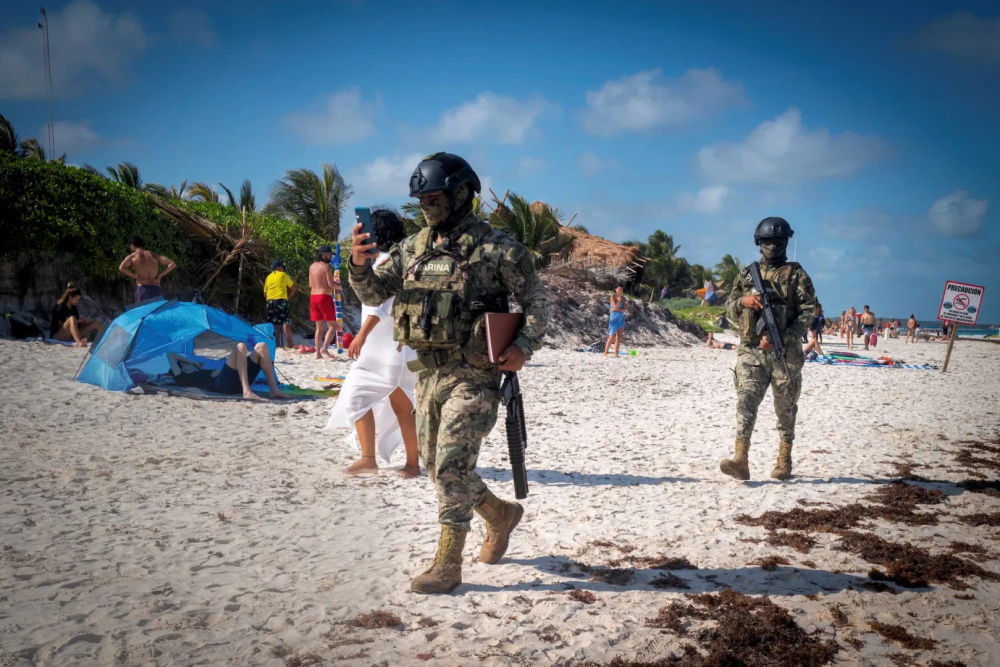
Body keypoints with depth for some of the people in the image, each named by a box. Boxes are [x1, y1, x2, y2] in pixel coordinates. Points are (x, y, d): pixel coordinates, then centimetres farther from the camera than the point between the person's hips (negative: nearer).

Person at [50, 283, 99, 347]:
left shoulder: (73, 308, 11)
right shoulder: (60, 307, -12)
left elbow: (77, 323, 11)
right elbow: (61, 325, -16)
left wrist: (83, 320, -11)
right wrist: (78, 320, -17)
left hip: (71, 336, 8)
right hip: (57, 335, -8)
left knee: (94, 324, -1)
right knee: (72, 318, -36)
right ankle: (78, 342, -61)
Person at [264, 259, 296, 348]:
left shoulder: (268, 277, 16)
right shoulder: (283, 275, 4)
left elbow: (265, 293, 14)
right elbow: (293, 288, 3)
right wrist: (288, 296, 12)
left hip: (270, 301, 5)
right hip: (281, 300, -5)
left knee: (275, 324, 8)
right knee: (286, 322, -6)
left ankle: (277, 344, 6)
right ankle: (289, 343, -14)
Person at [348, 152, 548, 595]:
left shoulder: (496, 249, -8)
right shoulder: (413, 248, 9)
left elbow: (536, 302, -4)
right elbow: (373, 294, 10)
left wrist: (524, 347, -19)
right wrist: (359, 262, -9)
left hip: (472, 376, -7)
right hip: (428, 374, 7)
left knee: (452, 467, -9)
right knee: (437, 468, 15)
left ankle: (447, 565, 5)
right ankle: (500, 514, 37)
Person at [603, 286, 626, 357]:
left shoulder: (623, 298, 9)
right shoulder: (613, 296, -5)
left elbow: (623, 309, 0)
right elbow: (615, 307, -14)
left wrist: (617, 309, -14)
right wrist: (618, 301, -26)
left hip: (621, 318, 5)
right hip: (614, 318, -5)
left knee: (619, 337, 2)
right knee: (612, 336, -10)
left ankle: (616, 354, 5)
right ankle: (605, 353, -3)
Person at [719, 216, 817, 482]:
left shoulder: (796, 274, 3)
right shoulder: (747, 274, 14)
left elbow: (808, 312, -5)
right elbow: (729, 309, 17)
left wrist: (779, 338, -16)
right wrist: (743, 301, -7)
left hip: (785, 352, -2)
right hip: (751, 350, 2)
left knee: (786, 409, 7)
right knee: (746, 401, -12)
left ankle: (784, 463, 19)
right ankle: (741, 460, -18)